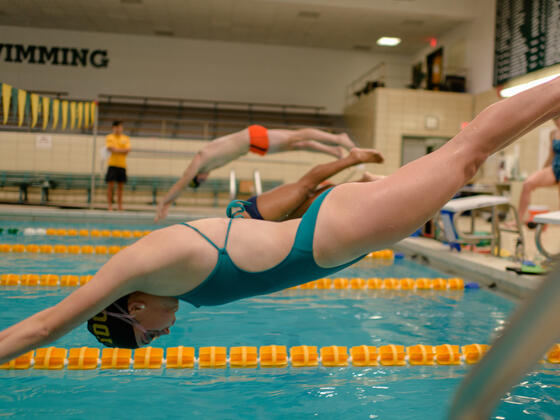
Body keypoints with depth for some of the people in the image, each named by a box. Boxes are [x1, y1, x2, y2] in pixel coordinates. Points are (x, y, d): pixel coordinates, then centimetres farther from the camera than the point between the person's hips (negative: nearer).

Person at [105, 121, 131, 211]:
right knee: (110, 185, -5)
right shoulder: (109, 137, 4)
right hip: (112, 164, -2)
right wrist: (122, 150, -9)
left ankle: (120, 205, 8)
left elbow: (127, 150, -2)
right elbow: (111, 149, -10)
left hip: (122, 165, 3)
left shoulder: (126, 138, 11)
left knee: (120, 186, 4)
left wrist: (116, 150, -9)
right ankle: (110, 204, -1)